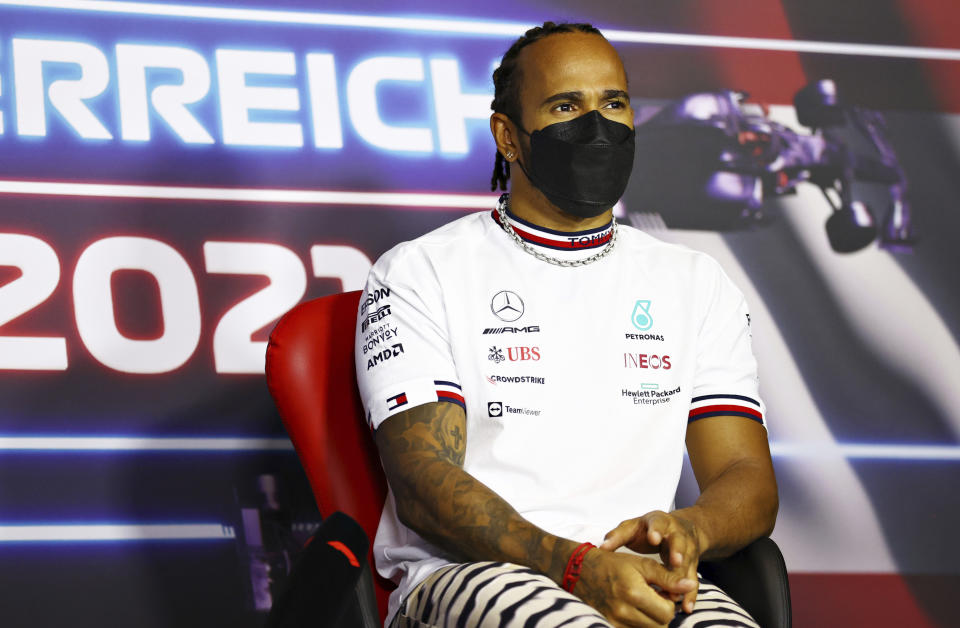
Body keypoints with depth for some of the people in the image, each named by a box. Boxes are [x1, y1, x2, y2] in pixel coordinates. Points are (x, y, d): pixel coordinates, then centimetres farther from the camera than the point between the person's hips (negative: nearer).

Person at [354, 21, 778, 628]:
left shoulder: (696, 283, 22)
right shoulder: (420, 274, 10)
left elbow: (750, 483, 14)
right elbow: (423, 486, -3)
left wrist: (686, 530, -12)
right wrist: (579, 566, -20)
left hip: (641, 577, 4)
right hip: (465, 573, -3)